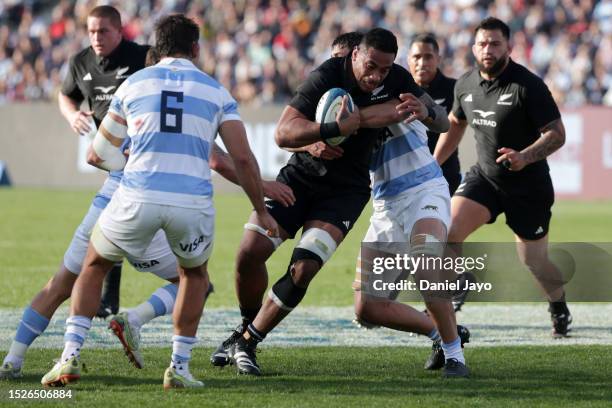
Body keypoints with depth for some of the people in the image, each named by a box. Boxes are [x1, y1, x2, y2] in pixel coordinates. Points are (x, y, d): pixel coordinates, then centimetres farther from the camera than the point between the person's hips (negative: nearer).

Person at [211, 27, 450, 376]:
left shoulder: (396, 80, -10)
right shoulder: (328, 76, -21)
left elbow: (444, 122, -2)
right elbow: (284, 133, -26)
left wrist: (425, 111, -27)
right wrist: (336, 129, -40)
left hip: (346, 190, 1)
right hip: (302, 175, -1)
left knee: (303, 269, -17)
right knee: (250, 253, -9)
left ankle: (247, 343, -1)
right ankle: (247, 327, 20)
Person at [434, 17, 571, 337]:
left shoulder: (528, 85, -18)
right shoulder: (466, 85, 0)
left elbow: (557, 134, -18)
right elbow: (455, 124, 20)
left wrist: (525, 157, -34)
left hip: (528, 186, -4)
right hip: (484, 176, 4)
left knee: (533, 261, 5)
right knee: (449, 231, -19)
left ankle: (559, 309, 35)